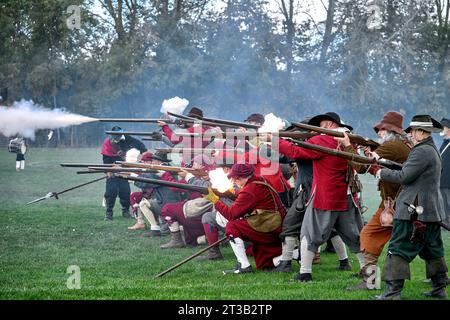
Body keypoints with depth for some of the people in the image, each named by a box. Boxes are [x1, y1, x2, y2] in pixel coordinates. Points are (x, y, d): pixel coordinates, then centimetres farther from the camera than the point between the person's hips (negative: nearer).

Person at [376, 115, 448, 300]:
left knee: (399, 250, -7)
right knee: (433, 251, 17)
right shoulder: (433, 150, 16)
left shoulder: (422, 151, -16)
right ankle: (439, 289, 22)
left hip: (415, 211, -10)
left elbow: (404, 177, -18)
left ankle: (392, 292, -9)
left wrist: (382, 173, -3)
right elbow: (412, 170, 17)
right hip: (432, 211, 10)